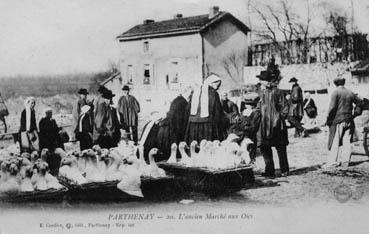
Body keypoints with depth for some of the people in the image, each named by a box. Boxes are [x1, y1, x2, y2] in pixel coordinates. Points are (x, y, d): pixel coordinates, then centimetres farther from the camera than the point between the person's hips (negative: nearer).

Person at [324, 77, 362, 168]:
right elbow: (359, 103, 16)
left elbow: (332, 107, -14)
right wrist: (356, 114, 24)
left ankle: (333, 162, -3)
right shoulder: (350, 93, 8)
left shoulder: (335, 93, -8)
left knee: (335, 142, -2)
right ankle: (345, 160, 9)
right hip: (348, 120, 5)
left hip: (338, 120, -5)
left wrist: (328, 119, -8)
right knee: (347, 141, 8)